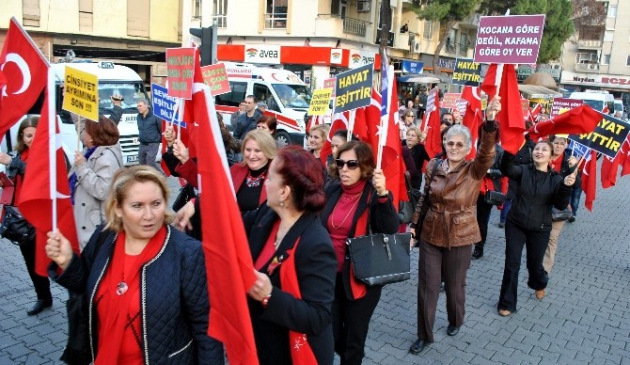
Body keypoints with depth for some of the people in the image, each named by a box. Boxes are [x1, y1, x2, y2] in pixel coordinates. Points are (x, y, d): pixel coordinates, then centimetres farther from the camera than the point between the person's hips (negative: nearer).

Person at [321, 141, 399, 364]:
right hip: (330, 275, 5)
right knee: (330, 336, 17)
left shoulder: (374, 195, -13)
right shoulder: (332, 190, 1)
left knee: (353, 339, 10)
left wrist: (383, 195, -38)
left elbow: (390, 230, -27)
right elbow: (320, 228, 9)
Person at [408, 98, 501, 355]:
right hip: (430, 234, 2)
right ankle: (424, 334, 23)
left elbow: (487, 152, -31)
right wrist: (414, 224, 5)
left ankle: (456, 321, 45)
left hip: (460, 237, -2)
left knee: (455, 285, 15)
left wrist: (490, 122, -47)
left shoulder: (475, 170, -11)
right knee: (427, 286, 7)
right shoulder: (433, 166, -2)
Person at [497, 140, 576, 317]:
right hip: (515, 225, 0)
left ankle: (539, 284, 53)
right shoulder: (523, 170, -7)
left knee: (534, 263, 18)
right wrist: (510, 149, -46)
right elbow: (506, 169, -29)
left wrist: (566, 187, -29)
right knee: (512, 265, 0)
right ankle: (507, 303, 15)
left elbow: (561, 205, -12)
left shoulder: (555, 179, -5)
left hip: (540, 230, 1)